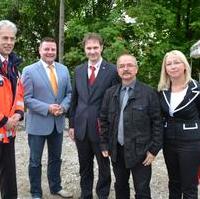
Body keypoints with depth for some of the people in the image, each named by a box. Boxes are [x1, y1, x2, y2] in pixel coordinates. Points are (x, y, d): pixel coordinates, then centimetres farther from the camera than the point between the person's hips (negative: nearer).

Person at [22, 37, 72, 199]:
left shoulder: (63, 69, 6)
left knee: (56, 158, 19)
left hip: (58, 122, 5)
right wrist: (47, 108, -21)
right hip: (38, 123, -4)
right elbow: (27, 98, -12)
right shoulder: (29, 71, -9)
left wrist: (63, 107, -12)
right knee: (35, 161, 9)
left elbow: (69, 93, 8)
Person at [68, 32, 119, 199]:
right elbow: (74, 99, 10)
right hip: (81, 127, 4)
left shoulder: (112, 71, -7)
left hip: (102, 128, -4)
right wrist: (72, 124, 7)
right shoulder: (79, 70, 7)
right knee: (85, 167, 18)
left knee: (104, 166, 13)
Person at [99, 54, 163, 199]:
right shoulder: (110, 93, 5)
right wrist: (104, 144, 6)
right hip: (117, 150, 4)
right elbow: (104, 120, 9)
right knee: (120, 186, 20)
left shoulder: (149, 93, -8)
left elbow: (157, 123, -7)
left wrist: (154, 149, -9)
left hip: (140, 151, -4)